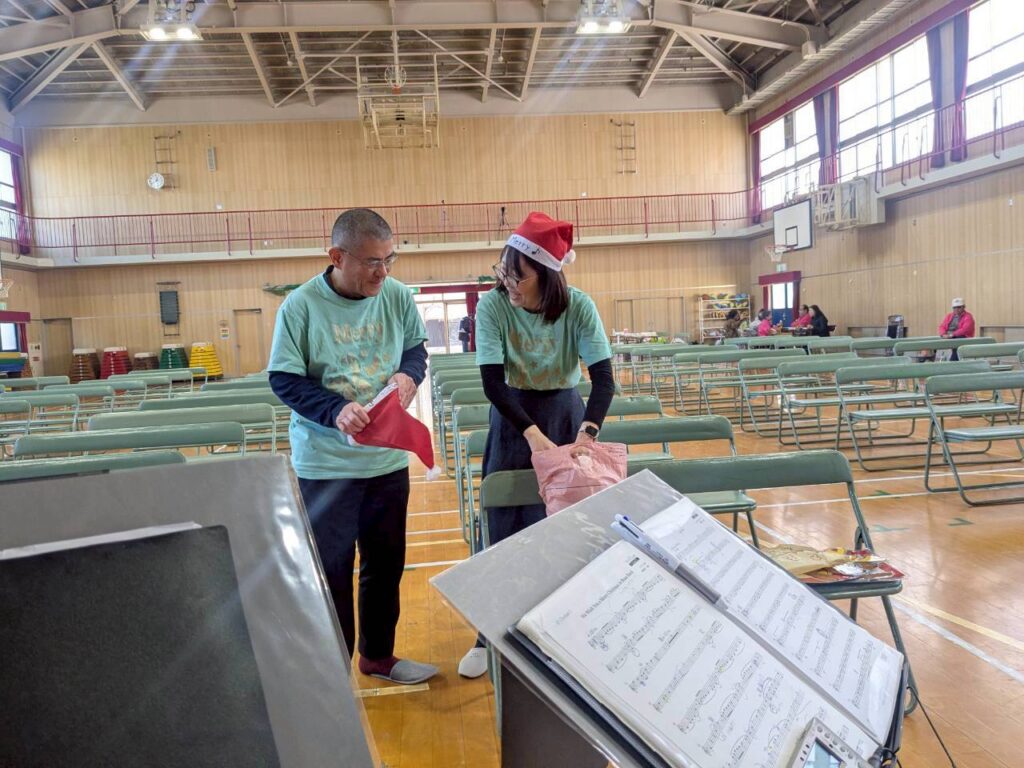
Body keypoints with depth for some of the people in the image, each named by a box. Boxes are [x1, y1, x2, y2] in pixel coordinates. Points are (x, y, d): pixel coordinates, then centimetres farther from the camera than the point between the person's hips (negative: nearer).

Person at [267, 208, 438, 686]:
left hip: (388, 457, 5)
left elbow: (416, 347, 11)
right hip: (325, 463, -4)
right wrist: (335, 411, -26)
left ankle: (378, 654, 39)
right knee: (331, 569, 7)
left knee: (386, 561, 18)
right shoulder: (301, 306, -14)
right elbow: (284, 379, -11)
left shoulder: (397, 297, -4)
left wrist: (408, 373, -12)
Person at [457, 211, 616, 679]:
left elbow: (604, 378, -20)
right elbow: (493, 382, -20)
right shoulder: (493, 305, -18)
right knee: (505, 531, 3)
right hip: (512, 420, 0)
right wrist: (532, 433, -31)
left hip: (565, 415, 1)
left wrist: (587, 431, -36)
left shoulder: (578, 307, -17)